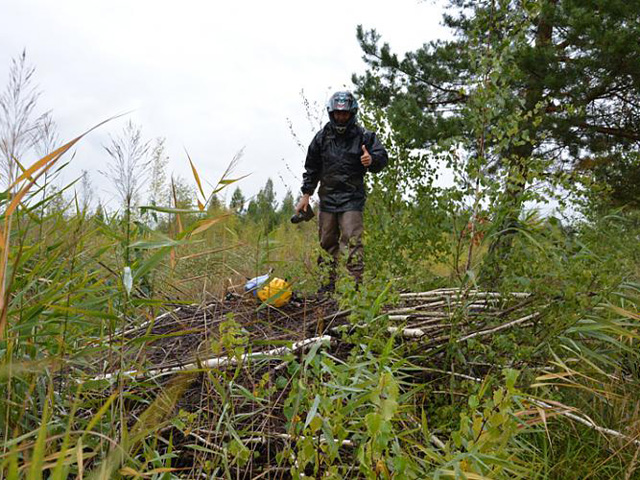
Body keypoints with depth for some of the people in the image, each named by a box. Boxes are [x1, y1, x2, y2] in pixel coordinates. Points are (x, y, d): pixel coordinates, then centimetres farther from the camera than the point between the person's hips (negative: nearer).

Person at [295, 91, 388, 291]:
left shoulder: (364, 136, -1)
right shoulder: (322, 137, 7)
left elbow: (383, 157, -3)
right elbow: (311, 168, 13)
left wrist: (372, 160, -27)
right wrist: (306, 194, 9)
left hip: (352, 198, -4)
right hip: (327, 197, 4)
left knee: (352, 241, -14)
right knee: (327, 243, 8)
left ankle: (356, 284, -12)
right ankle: (328, 286, 18)